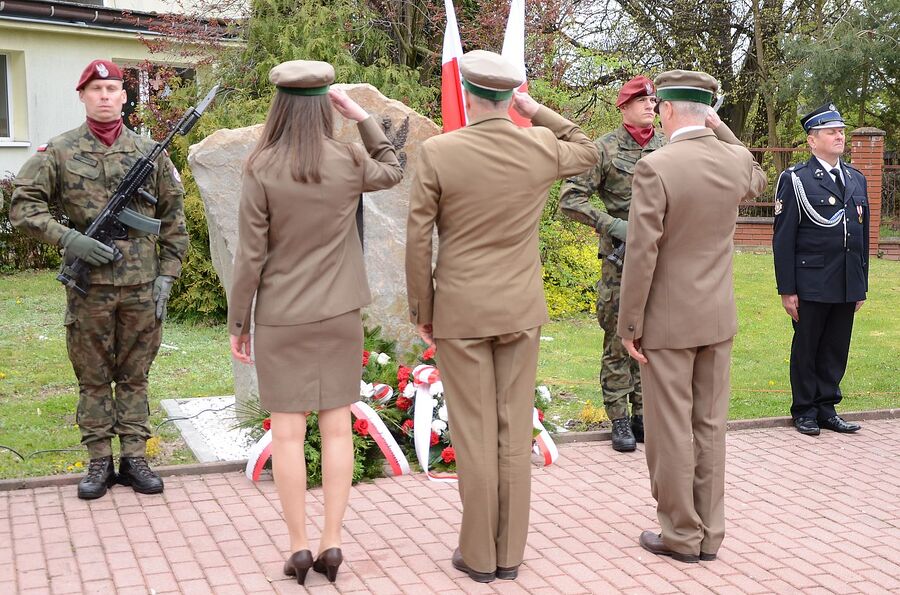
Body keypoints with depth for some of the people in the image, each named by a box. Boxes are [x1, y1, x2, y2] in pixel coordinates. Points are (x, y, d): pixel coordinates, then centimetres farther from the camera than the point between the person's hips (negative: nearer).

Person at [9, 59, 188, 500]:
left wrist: (166, 275, 2)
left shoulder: (149, 152, 5)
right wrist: (68, 238, -15)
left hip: (141, 286, 1)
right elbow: (22, 206, -1)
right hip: (88, 287, -1)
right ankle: (99, 462, 18)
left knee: (134, 376, 10)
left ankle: (134, 458, 19)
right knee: (93, 378, 8)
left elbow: (172, 220, 8)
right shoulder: (59, 152, 0)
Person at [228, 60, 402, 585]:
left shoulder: (263, 170, -10)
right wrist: (362, 116, 13)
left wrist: (238, 322, 2)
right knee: (337, 427, 8)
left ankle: (300, 546, 9)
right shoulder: (349, 162, -5)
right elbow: (392, 172, 19)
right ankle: (332, 542, 12)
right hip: (340, 315, 2)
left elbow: (250, 256, -8)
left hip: (281, 318, -2)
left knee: (288, 431, 5)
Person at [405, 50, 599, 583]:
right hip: (522, 310, 3)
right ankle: (509, 554, 19)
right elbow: (589, 151, 21)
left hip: (460, 313, -3)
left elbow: (419, 241, -8)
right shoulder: (540, 148, -3)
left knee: (475, 435, 5)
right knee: (515, 433, 10)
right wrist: (538, 111, 16)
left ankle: (478, 555, 15)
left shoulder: (438, 153, -11)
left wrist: (422, 311, 4)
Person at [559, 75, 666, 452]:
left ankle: (642, 415, 22)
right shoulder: (605, 149, -4)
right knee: (618, 342, 1)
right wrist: (613, 226, -16)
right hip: (620, 260, -4)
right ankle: (619, 421, 9)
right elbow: (570, 198, -8)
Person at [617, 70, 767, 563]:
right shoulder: (735, 161, -1)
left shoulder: (655, 167, -18)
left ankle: (681, 535, 16)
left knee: (670, 430, 5)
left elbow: (641, 255, -18)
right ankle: (709, 533, 23)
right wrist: (720, 130, 19)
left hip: (669, 320, -6)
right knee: (709, 426, 14)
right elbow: (757, 183, 26)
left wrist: (629, 325, -9)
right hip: (718, 318, 6)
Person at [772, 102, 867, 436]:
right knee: (806, 349, 6)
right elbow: (783, 239, -7)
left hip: (847, 286, 5)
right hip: (811, 284, -5)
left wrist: (862, 285, 13)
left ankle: (826, 408, 23)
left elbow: (863, 236, 16)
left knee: (836, 350, 10)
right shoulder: (796, 180, -5)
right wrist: (786, 290, -11)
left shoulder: (857, 180, 13)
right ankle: (804, 411, 19)